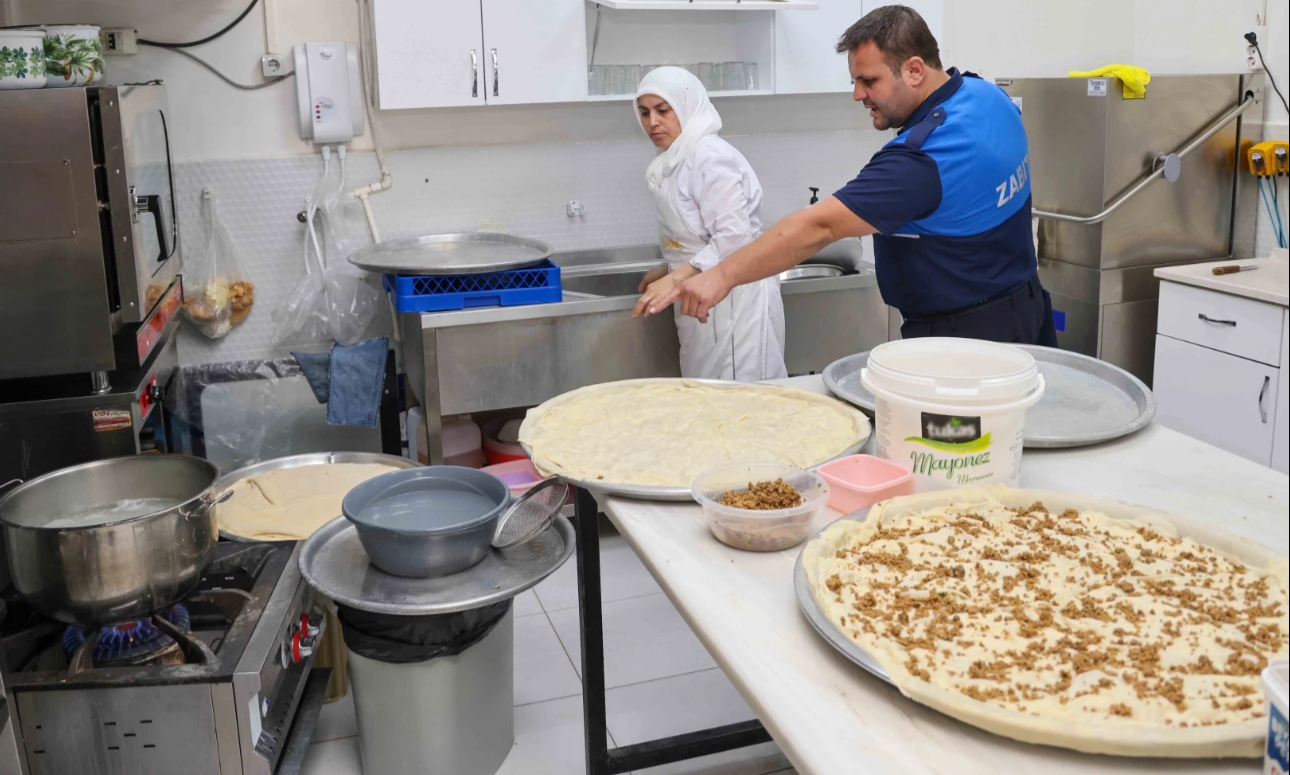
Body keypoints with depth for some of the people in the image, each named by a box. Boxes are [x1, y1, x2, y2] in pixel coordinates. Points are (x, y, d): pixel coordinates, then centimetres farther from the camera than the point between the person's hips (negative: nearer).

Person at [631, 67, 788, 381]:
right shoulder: (675, 161, 13)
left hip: (733, 299, -9)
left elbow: (733, 237, -23)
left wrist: (675, 279, -27)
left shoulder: (710, 157, -15)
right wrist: (667, 271, 17)